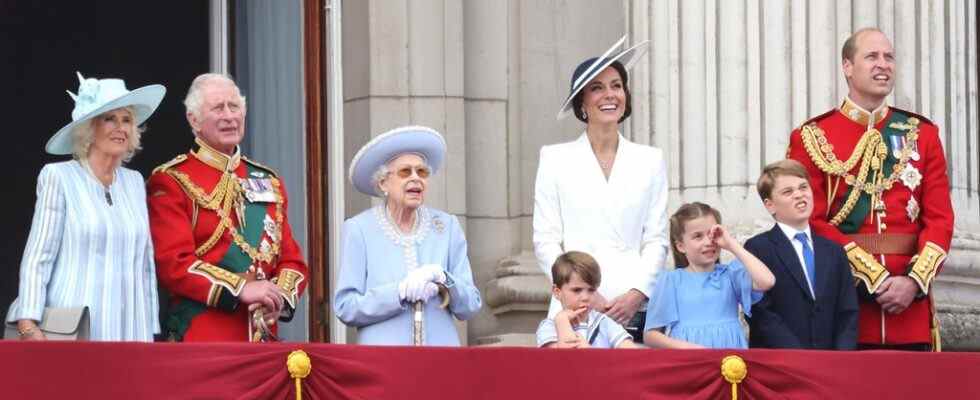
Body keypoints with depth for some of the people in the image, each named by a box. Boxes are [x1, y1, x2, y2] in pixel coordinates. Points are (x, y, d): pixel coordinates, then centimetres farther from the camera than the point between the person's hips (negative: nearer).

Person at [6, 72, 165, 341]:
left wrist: (152, 333, 12)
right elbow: (36, 260, -6)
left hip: (131, 330, 4)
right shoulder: (59, 177, 0)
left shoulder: (134, 182, 14)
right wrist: (28, 326, -17)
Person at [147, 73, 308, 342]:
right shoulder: (171, 182, -1)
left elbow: (292, 259, 16)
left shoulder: (268, 182, 18)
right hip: (198, 339, -5)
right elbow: (173, 263, -11)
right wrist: (240, 289, -18)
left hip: (263, 336, 5)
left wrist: (280, 297, -5)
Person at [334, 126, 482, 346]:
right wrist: (400, 292, -13)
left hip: (441, 354, 2)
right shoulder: (358, 229, 4)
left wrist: (444, 281, -9)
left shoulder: (447, 227, 11)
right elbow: (345, 307, -3)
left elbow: (471, 306, 9)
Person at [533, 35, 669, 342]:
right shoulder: (555, 160, 9)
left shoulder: (650, 161, 14)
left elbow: (656, 240, 10)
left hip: (635, 311, 1)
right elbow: (545, 242, 4)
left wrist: (637, 294, -6)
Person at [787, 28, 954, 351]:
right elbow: (812, 223, -5)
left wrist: (914, 281, -11)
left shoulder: (923, 134, 11)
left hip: (910, 303, 3)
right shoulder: (811, 139, 1)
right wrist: (875, 278, -14)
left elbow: (940, 218, 5)